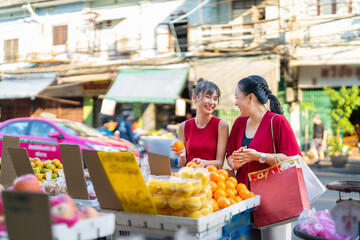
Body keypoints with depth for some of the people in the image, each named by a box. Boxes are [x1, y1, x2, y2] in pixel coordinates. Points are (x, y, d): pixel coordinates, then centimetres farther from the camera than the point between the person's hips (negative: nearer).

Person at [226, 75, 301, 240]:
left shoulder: (277, 122, -6)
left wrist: (258, 156, -18)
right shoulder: (239, 122, 13)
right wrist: (234, 163, -4)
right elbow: (230, 156, 19)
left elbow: (291, 158, -12)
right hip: (244, 193, 5)